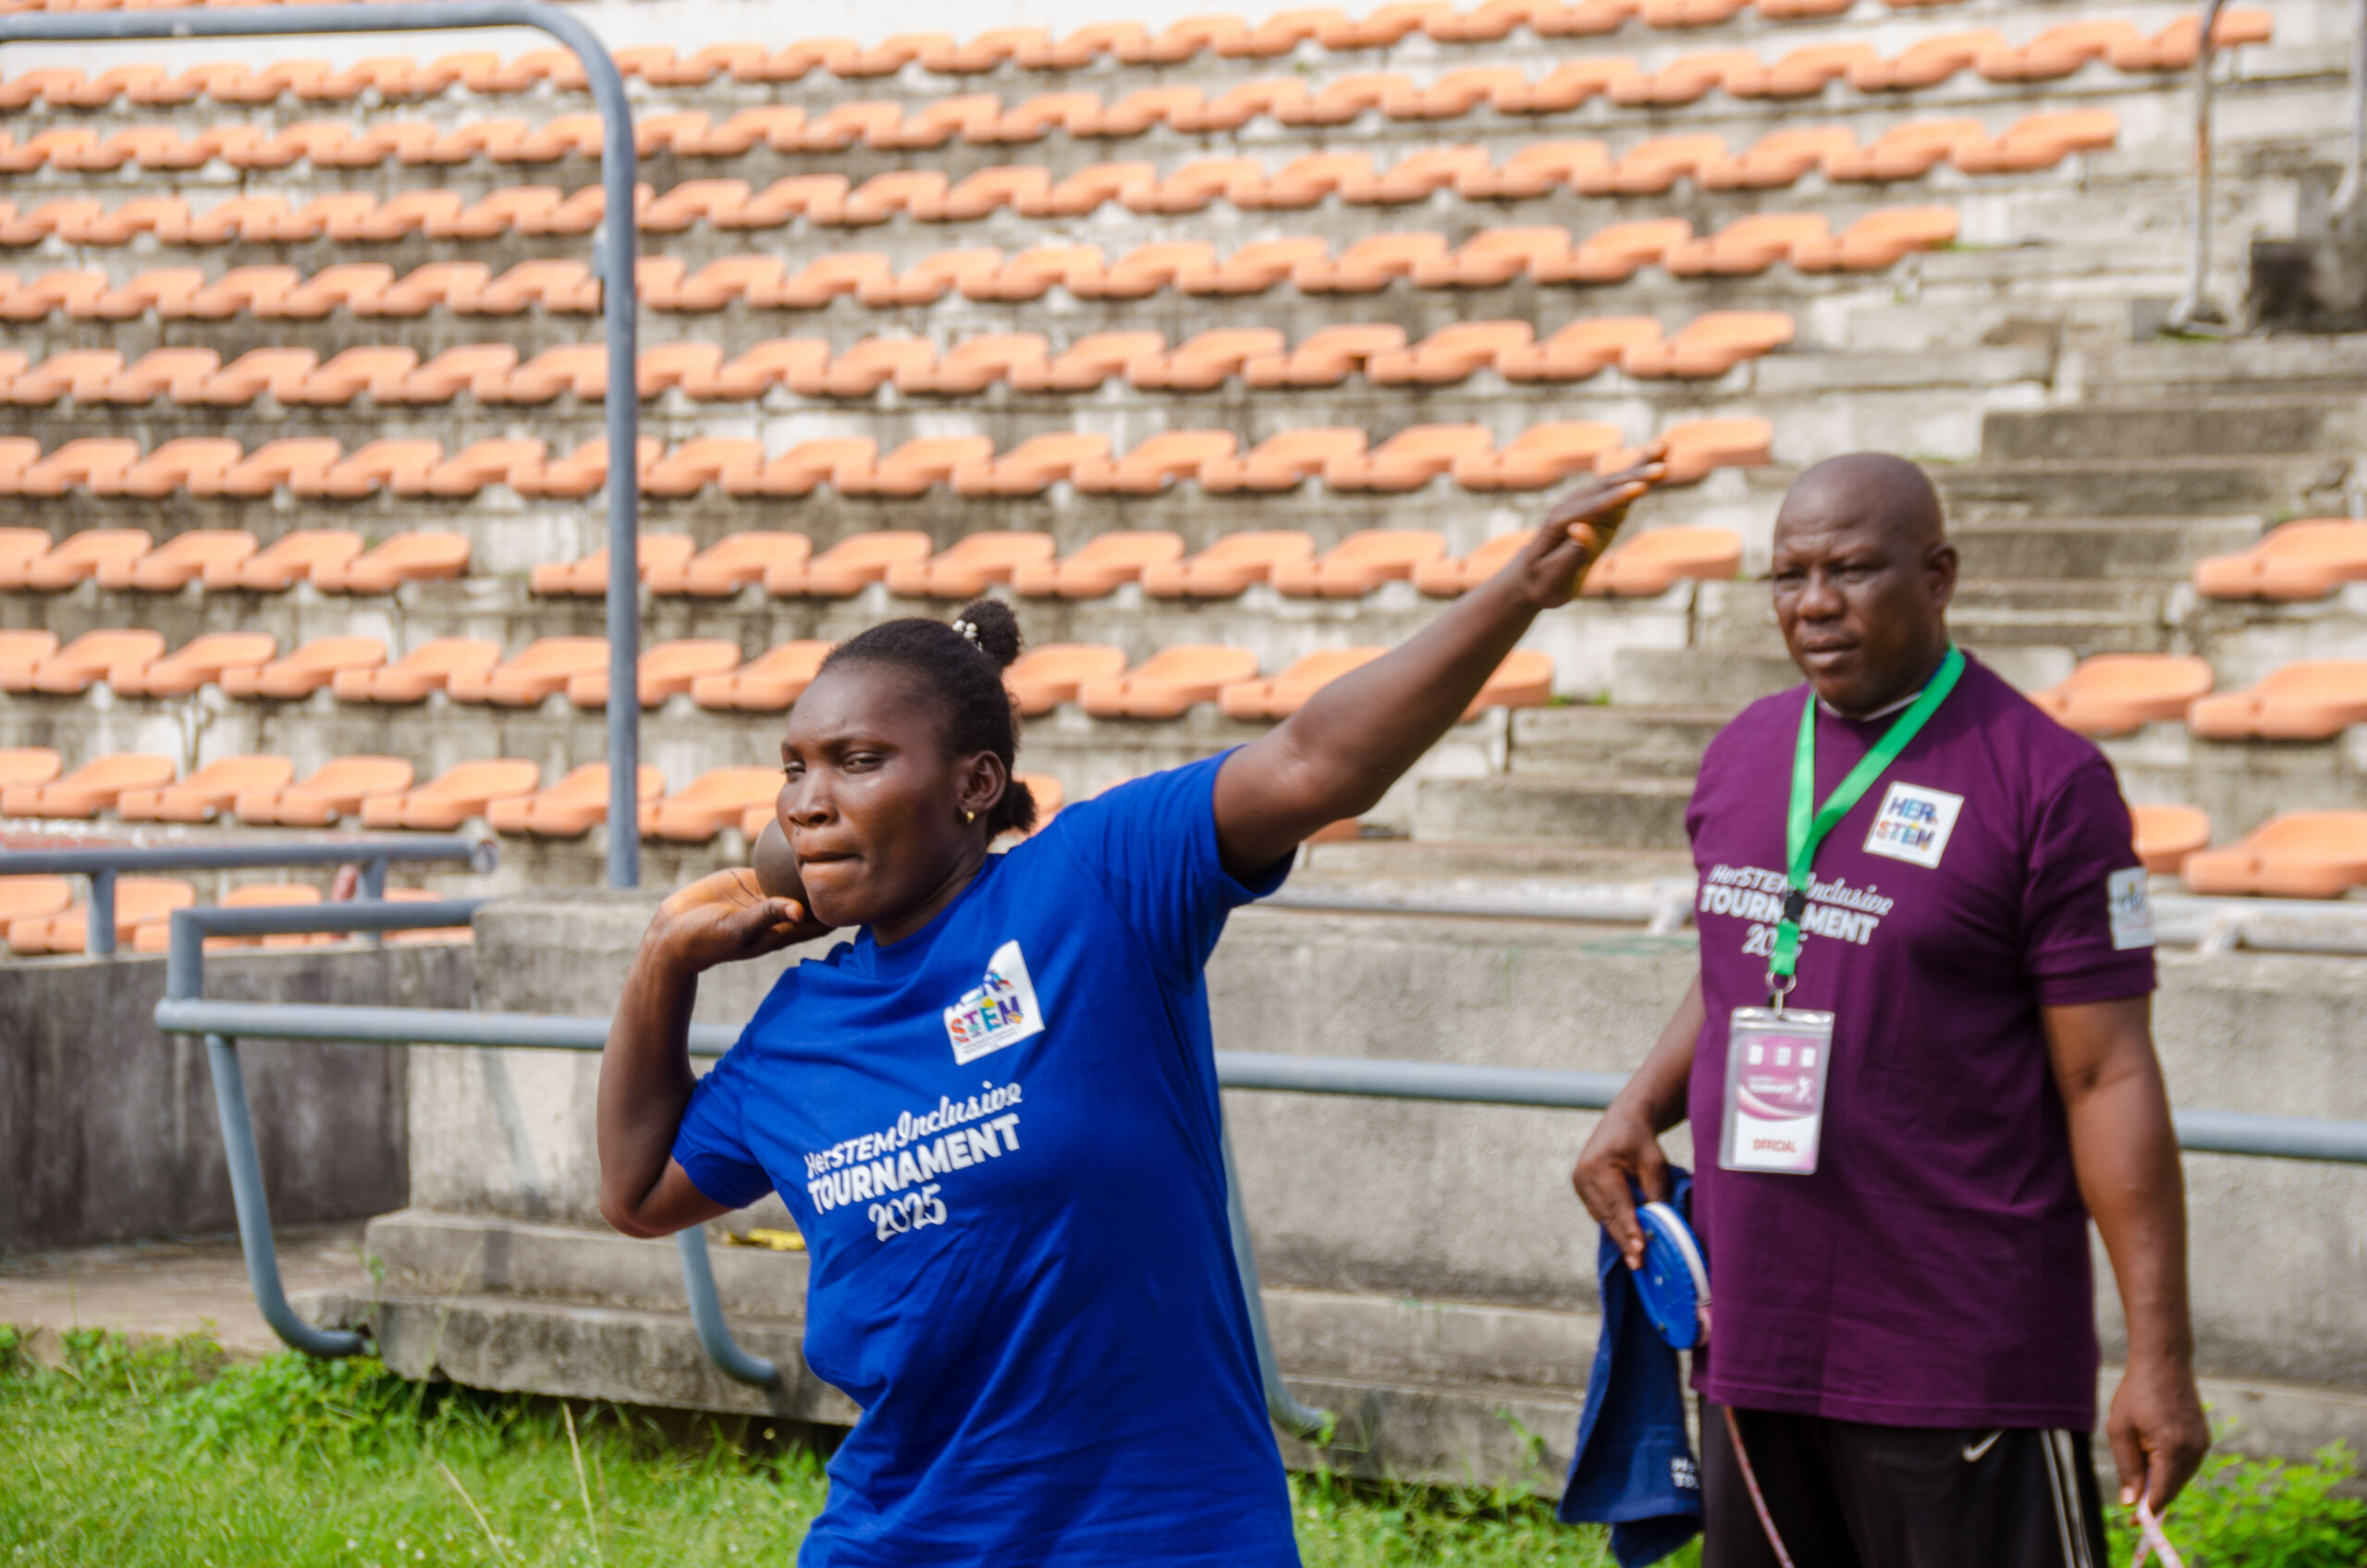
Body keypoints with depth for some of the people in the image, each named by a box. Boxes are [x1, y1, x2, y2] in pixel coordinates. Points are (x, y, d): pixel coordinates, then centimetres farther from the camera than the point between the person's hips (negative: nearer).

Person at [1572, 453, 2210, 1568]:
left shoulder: (2044, 782, -9)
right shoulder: (1743, 754, 11)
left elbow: (2108, 1078, -10)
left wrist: (2160, 1357, -14)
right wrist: (1639, 1107, 6)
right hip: (1752, 1349, 6)